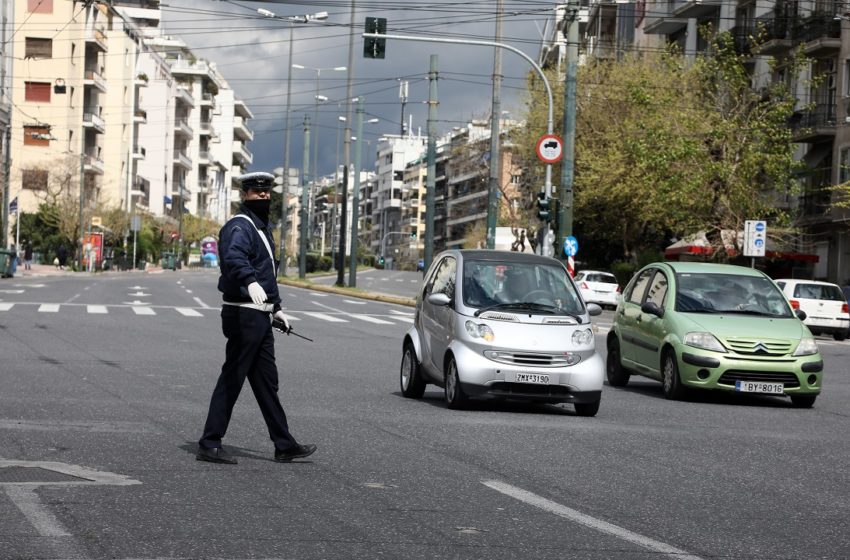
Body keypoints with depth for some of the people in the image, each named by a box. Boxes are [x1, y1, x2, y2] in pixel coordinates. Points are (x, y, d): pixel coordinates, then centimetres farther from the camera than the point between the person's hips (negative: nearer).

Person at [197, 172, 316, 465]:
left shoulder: (263, 228, 19)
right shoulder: (240, 226, -13)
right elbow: (233, 257, -35)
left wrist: (276, 307, 30)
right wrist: (250, 281, -53)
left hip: (260, 318, 10)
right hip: (244, 315, -10)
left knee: (267, 382, 13)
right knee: (232, 379, -6)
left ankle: (285, 445, 18)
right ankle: (209, 444, -1)